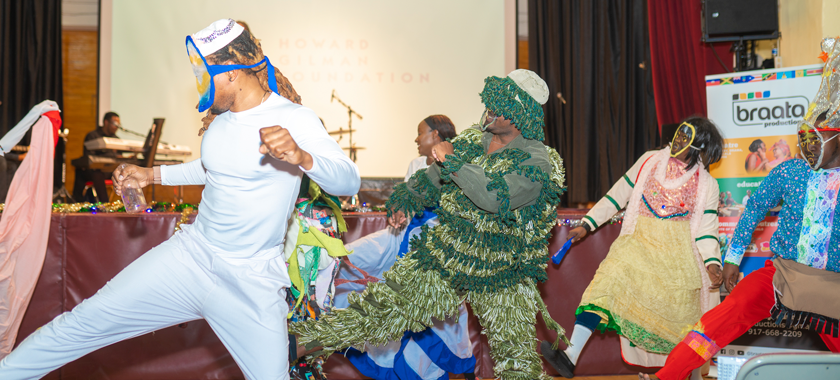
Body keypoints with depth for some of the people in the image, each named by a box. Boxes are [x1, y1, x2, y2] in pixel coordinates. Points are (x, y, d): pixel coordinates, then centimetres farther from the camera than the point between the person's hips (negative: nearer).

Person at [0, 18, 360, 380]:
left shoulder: (295, 119, -14)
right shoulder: (221, 117, 7)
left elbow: (349, 180, -23)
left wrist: (302, 157, -42)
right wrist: (153, 174, 26)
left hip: (251, 283, -5)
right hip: (191, 254, 5)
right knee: (85, 320, 1)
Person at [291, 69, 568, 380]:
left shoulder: (537, 161, -17)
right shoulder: (474, 139, 2)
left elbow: (496, 197, -35)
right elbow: (435, 175, 20)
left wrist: (452, 160, -28)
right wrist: (408, 200, 11)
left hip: (498, 273, -4)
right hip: (443, 254, 4)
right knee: (386, 301, 4)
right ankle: (316, 338, 14)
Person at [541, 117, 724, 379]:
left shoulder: (707, 185, 4)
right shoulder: (649, 161, 8)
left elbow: (705, 229, 2)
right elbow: (618, 195, 12)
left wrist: (712, 264, -15)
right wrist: (587, 224, 8)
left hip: (678, 253, 0)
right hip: (638, 242, 0)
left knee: (680, 309, -2)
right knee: (606, 283, -20)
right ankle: (570, 357, -29)